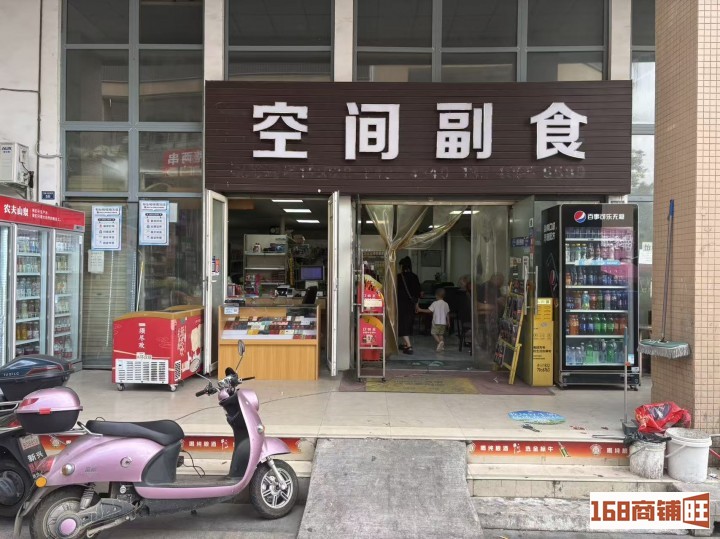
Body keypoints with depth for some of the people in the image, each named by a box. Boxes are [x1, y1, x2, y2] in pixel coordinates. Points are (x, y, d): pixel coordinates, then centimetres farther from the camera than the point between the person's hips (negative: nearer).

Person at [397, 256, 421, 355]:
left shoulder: (399, 277, -12)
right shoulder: (414, 277, 3)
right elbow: (418, 291, 7)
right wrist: (416, 303, 18)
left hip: (401, 304, -6)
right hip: (411, 304, 6)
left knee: (402, 324, -3)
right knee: (408, 323, 18)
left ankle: (409, 346, -14)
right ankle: (403, 344, 31)